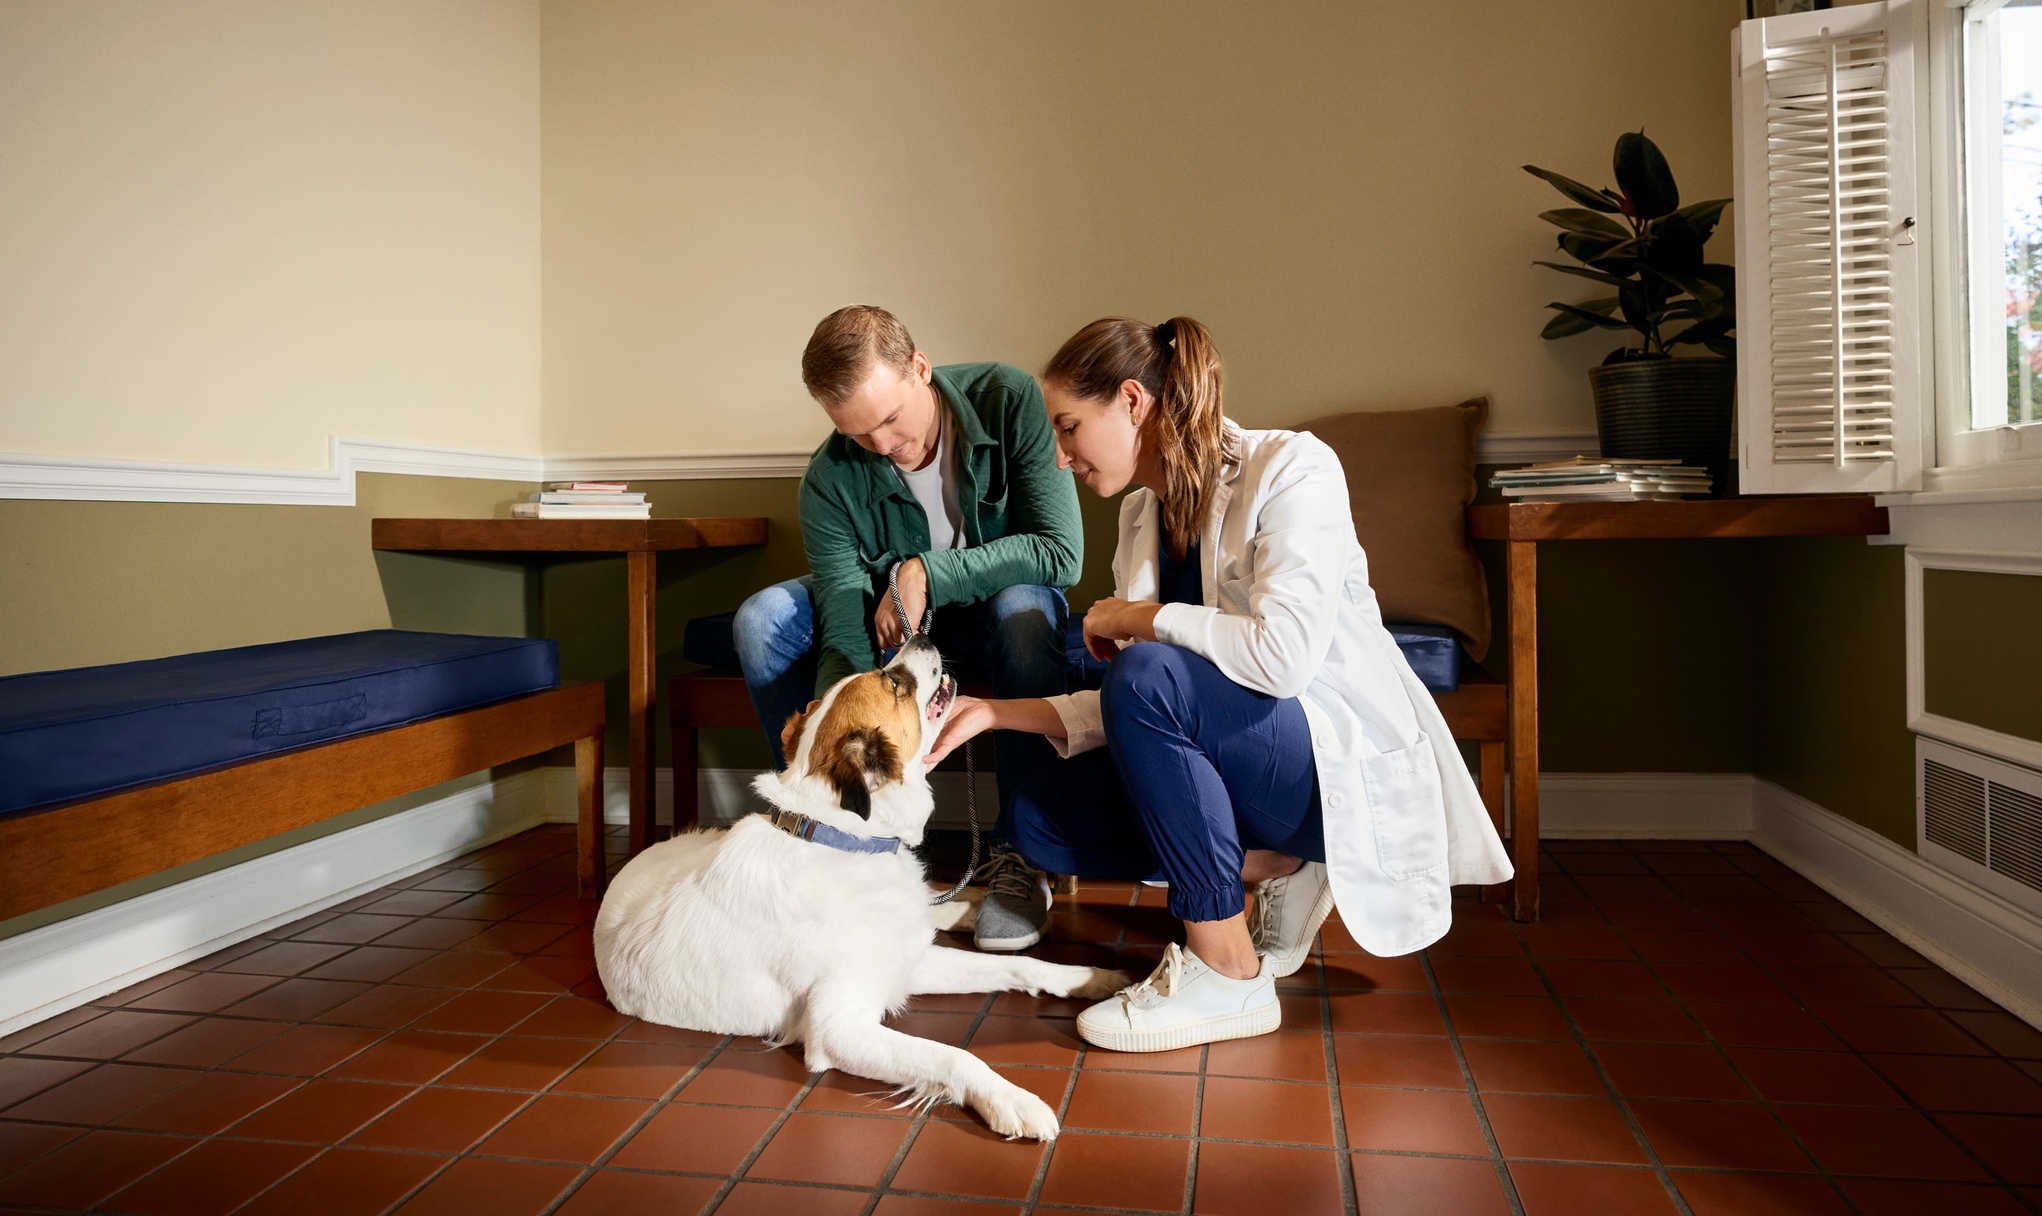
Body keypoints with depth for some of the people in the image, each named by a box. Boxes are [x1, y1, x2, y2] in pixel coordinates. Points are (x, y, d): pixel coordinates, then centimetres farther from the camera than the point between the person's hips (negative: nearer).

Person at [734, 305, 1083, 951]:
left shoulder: (1009, 400, -23)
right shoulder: (831, 480, -20)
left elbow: (1062, 550, -26)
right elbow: (845, 632, -26)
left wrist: (929, 572, -32)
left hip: (995, 600, -2)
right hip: (888, 620, 2)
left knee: (1025, 609, -38)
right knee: (762, 620, -20)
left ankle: (1018, 855, -21)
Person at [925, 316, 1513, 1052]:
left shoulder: (1290, 469, -15)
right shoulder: (1141, 515, 6)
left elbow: (1282, 654, -30)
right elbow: (1125, 715, 4)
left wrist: (1134, 617, -17)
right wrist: (996, 712, -7)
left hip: (1348, 761, -7)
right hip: (1237, 759, 8)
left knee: (1151, 677, -31)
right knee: (1040, 819, -7)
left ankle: (1228, 973, -19)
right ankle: (1275, 869, 2)